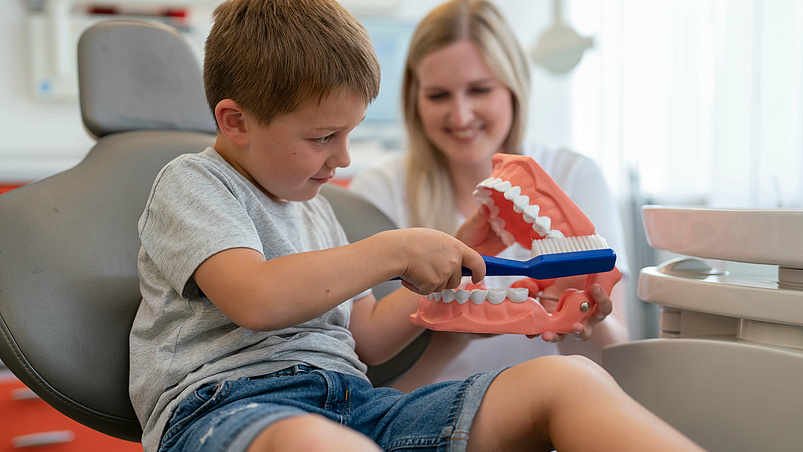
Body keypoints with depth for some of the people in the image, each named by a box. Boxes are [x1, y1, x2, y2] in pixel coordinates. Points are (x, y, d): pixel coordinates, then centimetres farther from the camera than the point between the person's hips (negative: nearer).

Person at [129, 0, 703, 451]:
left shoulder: (313, 207, 27)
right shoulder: (192, 184, 3)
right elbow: (257, 300, -17)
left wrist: (454, 257, 21)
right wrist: (394, 252, -11)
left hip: (349, 400, 6)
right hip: (221, 404, -5)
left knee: (568, 379, -16)